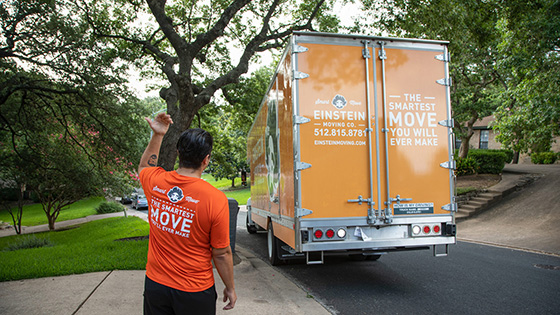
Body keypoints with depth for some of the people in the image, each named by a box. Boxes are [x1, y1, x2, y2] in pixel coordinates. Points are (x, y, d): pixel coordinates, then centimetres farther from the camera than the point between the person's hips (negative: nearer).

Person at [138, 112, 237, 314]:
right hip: (194, 293, -3)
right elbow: (221, 254, -13)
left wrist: (157, 135, 13)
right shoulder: (215, 199, -23)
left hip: (155, 284, 4)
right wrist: (230, 288, 1)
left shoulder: (155, 182, -11)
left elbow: (144, 167, 17)